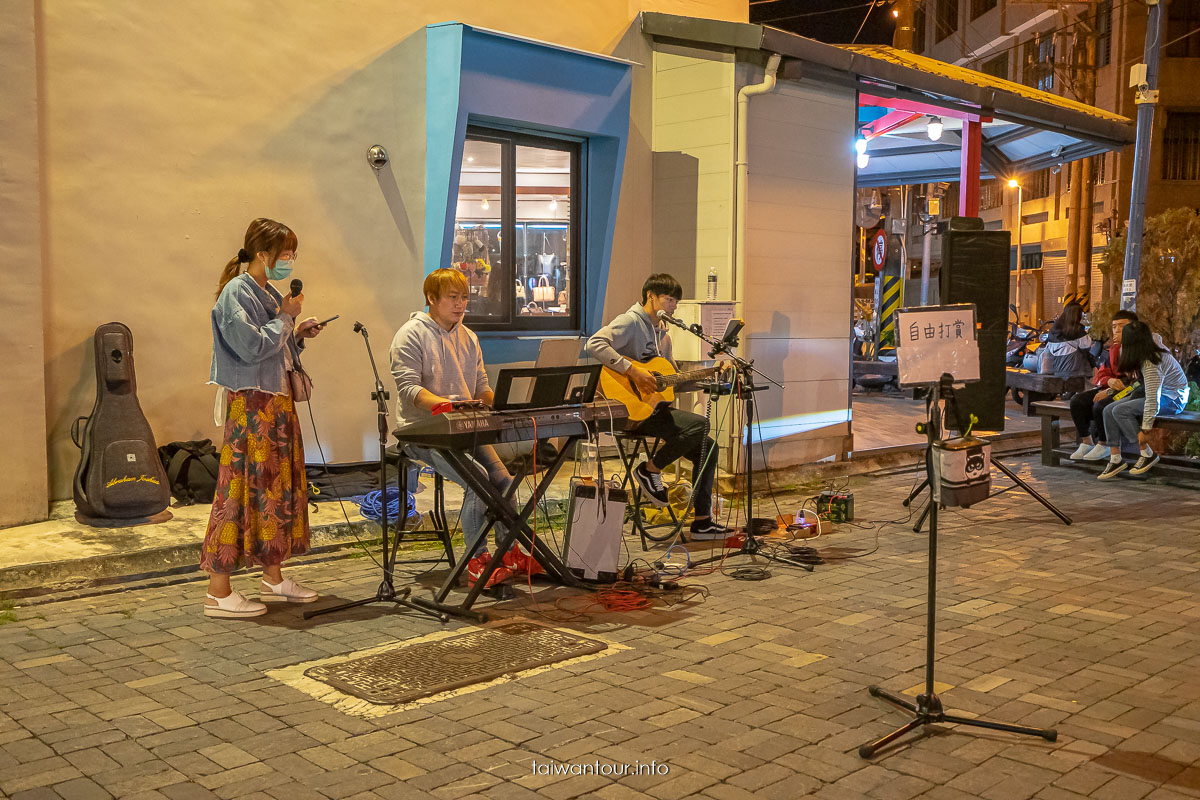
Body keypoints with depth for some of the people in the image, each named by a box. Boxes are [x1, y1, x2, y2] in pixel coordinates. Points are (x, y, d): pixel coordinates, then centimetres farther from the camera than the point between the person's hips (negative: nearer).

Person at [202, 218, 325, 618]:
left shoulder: (269, 294, 16)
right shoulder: (236, 293, -11)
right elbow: (252, 346, -20)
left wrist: (297, 334, 6)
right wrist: (286, 318, -11)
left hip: (277, 402, 10)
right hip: (250, 405, -10)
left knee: (279, 484, 12)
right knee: (242, 487, -8)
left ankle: (273, 578, 23)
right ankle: (219, 591, -2)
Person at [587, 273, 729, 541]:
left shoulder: (662, 332, 20)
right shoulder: (630, 322, -10)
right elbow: (595, 344, -27)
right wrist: (632, 371, -29)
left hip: (655, 406, 10)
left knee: (707, 448, 3)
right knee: (698, 424, -24)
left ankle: (702, 522, 9)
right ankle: (650, 469, -5)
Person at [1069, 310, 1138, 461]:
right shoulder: (1114, 349, 15)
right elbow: (1100, 374, 14)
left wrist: (1110, 391, -21)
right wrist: (1109, 381, -12)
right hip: (1113, 387, 8)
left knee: (1100, 406, -31)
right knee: (1077, 401, -11)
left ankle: (1103, 446, -9)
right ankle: (1086, 442, 1)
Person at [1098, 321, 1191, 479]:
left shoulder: (1151, 366, -30)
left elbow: (1153, 401, -30)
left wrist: (1145, 429, -23)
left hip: (1172, 400, -9)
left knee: (1120, 411, -24)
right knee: (1109, 411, -7)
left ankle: (1147, 454, -10)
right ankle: (1115, 459, -6)